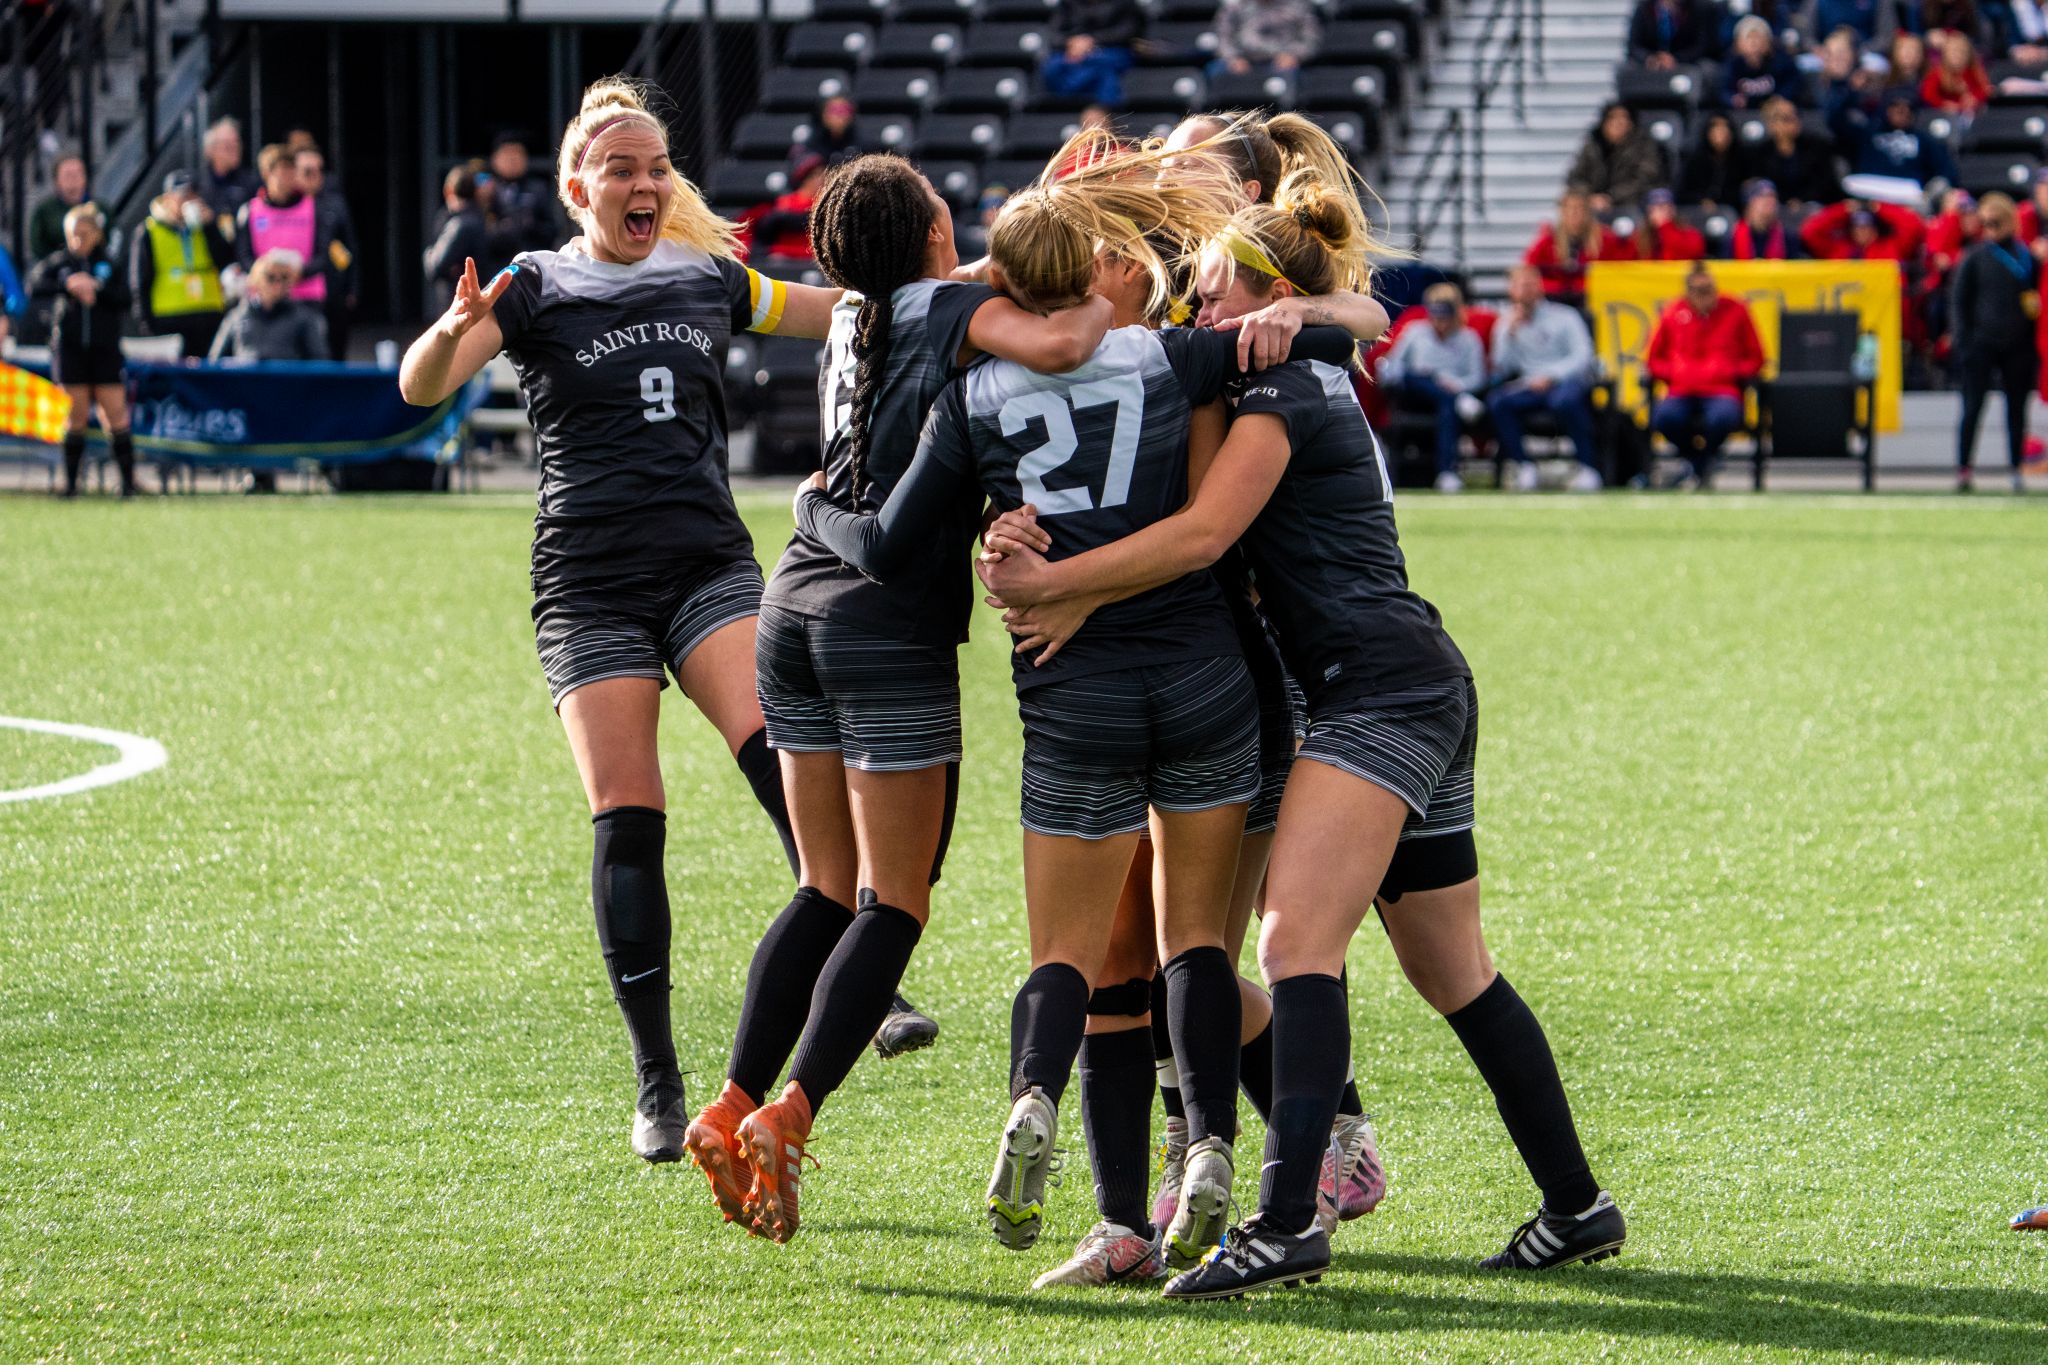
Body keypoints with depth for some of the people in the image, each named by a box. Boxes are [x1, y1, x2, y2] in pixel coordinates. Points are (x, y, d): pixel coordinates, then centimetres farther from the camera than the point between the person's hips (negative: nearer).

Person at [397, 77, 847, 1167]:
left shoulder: (709, 280, 12)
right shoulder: (536, 290, 2)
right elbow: (421, 386, -12)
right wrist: (454, 332, -33)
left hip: (710, 564, 2)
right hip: (589, 582, -2)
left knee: (781, 755, -24)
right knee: (627, 822, -8)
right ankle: (656, 1086, 0)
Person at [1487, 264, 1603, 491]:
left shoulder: (1564, 317, 7)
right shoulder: (1506, 325, 16)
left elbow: (1582, 357, -4)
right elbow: (1502, 368, 4)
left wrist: (1550, 376, -17)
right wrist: (1510, 333, -6)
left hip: (1567, 381, -3)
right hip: (1528, 385, 3)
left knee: (1564, 400, -38)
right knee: (1497, 400, -27)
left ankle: (1588, 469, -30)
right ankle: (1524, 469, -22)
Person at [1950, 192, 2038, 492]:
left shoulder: (2028, 258, 6)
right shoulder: (1975, 258, 3)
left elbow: (2038, 296, 14)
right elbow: (1959, 301, 3)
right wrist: (1964, 341, -4)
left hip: (2019, 346, 1)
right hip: (1982, 344, -1)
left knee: (2017, 408, 5)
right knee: (1972, 407, -6)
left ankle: (2018, 470, 11)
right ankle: (1964, 469, -4)